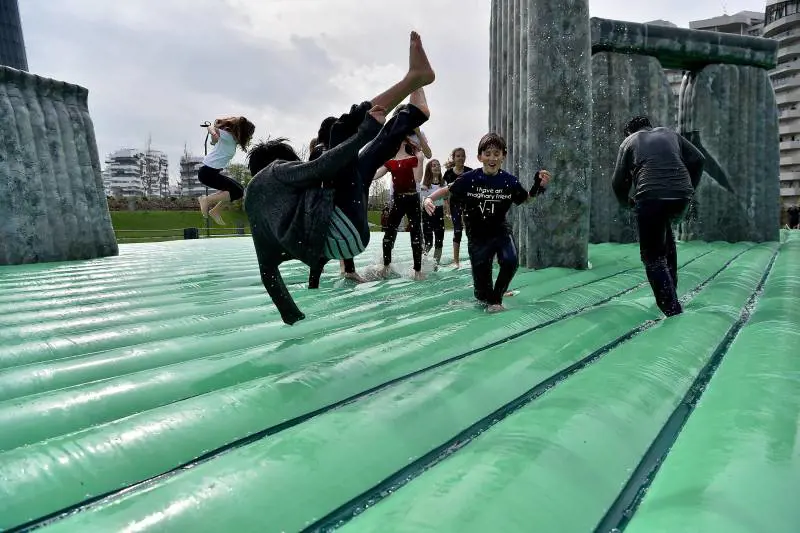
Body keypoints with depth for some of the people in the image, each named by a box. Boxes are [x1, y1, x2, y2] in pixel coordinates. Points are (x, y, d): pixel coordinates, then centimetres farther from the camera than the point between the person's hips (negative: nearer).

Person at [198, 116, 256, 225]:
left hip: (212, 171, 10)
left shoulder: (232, 139, 12)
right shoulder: (228, 136, -13)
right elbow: (210, 127, -25)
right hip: (208, 172, -10)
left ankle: (215, 211, 15)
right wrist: (213, 133, -45)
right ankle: (206, 200, -6)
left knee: (238, 188, 15)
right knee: (238, 192, -13)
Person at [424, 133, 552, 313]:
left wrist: (539, 187, -12)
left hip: (501, 230, 1)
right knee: (482, 287, 4)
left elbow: (526, 198, 6)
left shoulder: (509, 180, -10)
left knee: (511, 261, -28)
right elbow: (448, 190, 0)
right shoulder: (469, 179, -14)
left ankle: (496, 298, -2)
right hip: (477, 235, -1)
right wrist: (430, 198, -17)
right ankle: (487, 298, 41)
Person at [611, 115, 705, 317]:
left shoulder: (629, 141, 16)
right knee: (665, 229, 33)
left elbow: (618, 182, 11)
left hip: (650, 198, -4)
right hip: (681, 197, 4)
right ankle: (671, 284, 31)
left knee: (653, 257, 5)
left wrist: (626, 202, 28)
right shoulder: (669, 133, 25)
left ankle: (672, 309, -4)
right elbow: (698, 159, 17)